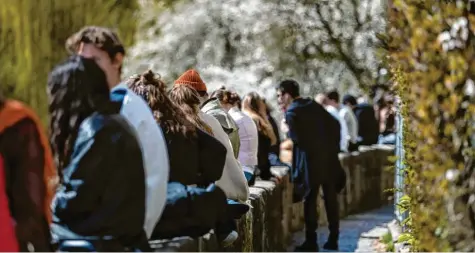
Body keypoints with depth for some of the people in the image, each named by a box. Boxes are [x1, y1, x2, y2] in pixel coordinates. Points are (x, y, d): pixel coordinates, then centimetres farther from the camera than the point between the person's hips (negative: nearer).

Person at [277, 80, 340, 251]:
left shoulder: (292, 112, -10)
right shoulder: (313, 105, 11)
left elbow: (296, 138, -17)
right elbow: (334, 124, 12)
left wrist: (287, 129, 2)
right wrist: (333, 148, 15)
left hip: (311, 160, -6)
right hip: (328, 157, 6)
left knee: (310, 201, 1)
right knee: (330, 199, 10)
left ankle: (311, 242, 3)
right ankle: (333, 239, 15)